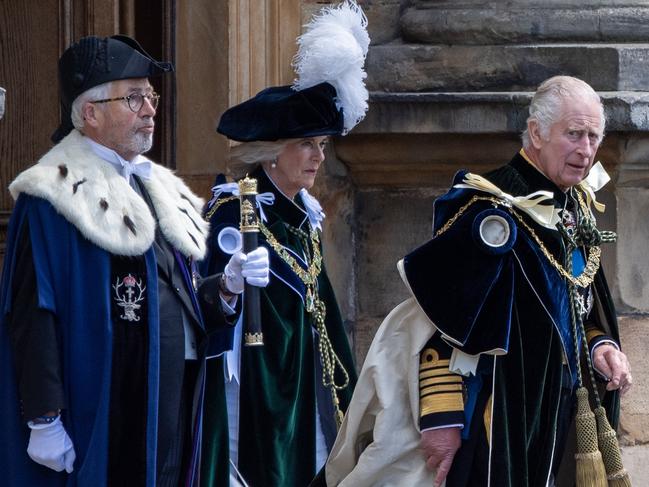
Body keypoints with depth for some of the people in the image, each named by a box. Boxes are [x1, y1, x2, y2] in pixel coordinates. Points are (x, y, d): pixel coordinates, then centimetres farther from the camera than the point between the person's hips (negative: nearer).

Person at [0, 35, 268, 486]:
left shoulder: (159, 189, 17)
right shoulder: (56, 197, -8)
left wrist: (228, 285, 1)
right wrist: (43, 421, -21)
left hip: (173, 404, 8)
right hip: (105, 412, -8)